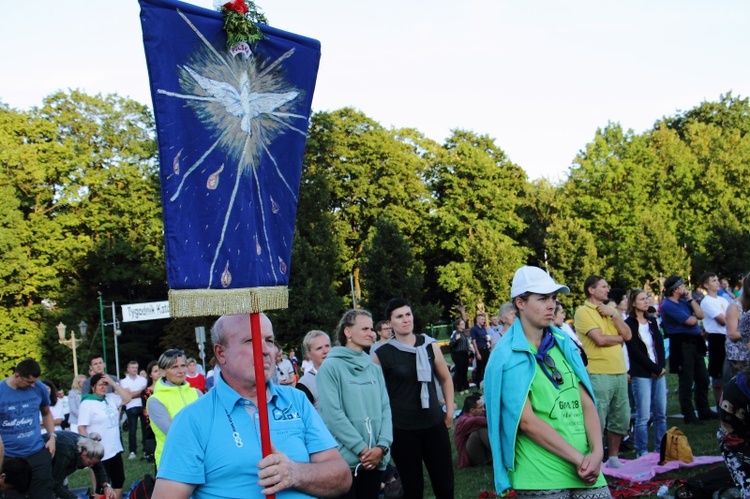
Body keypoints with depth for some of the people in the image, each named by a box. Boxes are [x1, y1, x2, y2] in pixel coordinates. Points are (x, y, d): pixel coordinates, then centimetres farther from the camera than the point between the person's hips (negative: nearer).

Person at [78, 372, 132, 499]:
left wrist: (113, 383, -4)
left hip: (115, 449, 7)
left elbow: (127, 398, 2)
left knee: (119, 481, 15)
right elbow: (81, 428, -15)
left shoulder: (110, 398, 6)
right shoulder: (87, 403, -13)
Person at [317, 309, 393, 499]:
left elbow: (385, 408, 6)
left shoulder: (375, 369, 11)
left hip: (375, 459, 5)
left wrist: (382, 445, -9)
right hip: (345, 459, -5)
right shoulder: (331, 366, -7)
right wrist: (362, 449, -15)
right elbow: (332, 414, -14)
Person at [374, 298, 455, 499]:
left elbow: (445, 378, 14)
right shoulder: (382, 354, -6)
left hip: (434, 423, 2)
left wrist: (450, 410, 10)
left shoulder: (429, 345, 2)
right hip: (402, 429, -2)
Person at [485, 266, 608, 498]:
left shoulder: (564, 344, 9)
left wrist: (596, 452, -10)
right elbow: (527, 421, -14)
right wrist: (578, 459, -15)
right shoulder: (507, 356, -8)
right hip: (541, 479, -5)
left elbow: (587, 403, 5)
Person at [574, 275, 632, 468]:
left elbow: (628, 334, 6)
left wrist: (613, 314, -4)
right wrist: (620, 338, 0)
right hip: (599, 374, -7)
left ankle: (613, 458, 27)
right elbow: (600, 339, -17)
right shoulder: (583, 312, -7)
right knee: (597, 421, -4)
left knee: (621, 418, 14)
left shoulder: (611, 310, 16)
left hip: (620, 372, 8)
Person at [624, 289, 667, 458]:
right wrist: (656, 368, -9)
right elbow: (635, 352, -10)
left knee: (661, 414, 6)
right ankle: (642, 452, 4)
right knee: (643, 416, -5)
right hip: (641, 374, -6)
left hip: (659, 372, 6)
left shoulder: (652, 321, 14)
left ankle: (661, 449, 14)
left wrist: (661, 366, -5)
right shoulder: (629, 324, -5)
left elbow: (660, 345, 10)